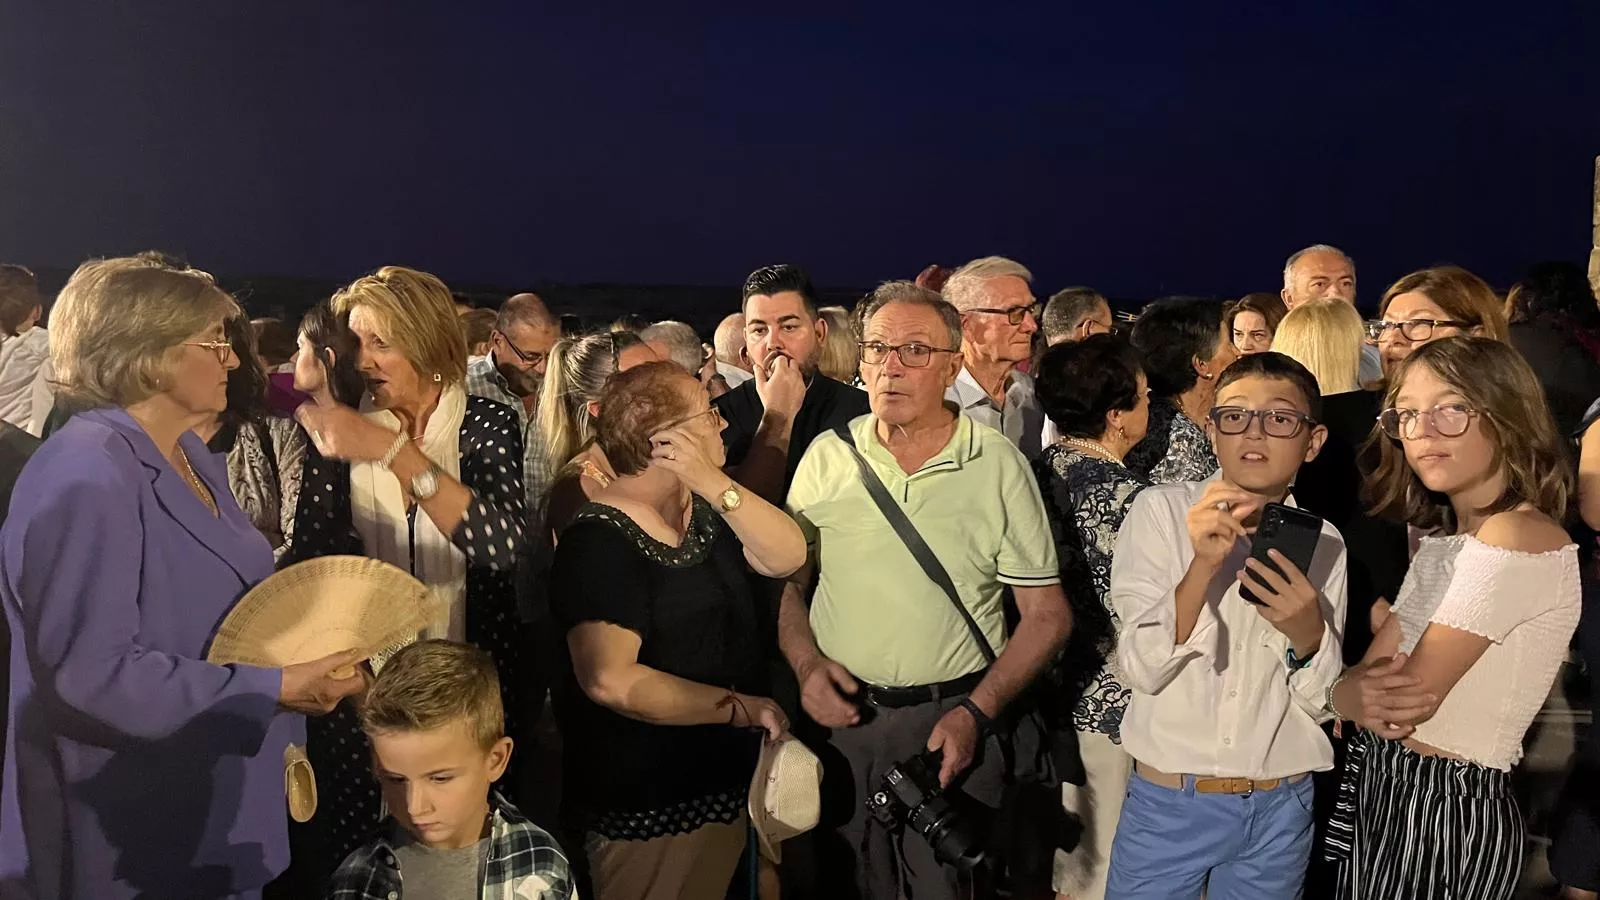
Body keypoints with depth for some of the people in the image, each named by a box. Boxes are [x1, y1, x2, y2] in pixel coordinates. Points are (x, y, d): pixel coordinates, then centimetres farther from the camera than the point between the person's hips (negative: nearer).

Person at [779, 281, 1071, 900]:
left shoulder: (998, 465, -6)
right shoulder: (826, 456, 1)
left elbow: (1047, 614, -3)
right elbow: (786, 580, 9)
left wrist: (976, 714, -12)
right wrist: (807, 663, -8)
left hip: (954, 722, -2)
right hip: (841, 714, 2)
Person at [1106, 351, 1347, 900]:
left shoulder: (1323, 544, 0)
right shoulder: (1161, 511, -7)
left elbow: (1326, 705, 1)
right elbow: (1139, 669, -14)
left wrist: (1307, 635, -19)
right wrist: (1202, 566, -28)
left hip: (1280, 812, 2)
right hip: (1166, 802, -2)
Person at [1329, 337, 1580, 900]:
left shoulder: (1520, 537, -19)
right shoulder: (1445, 538, 11)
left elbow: (1414, 692, -20)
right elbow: (1375, 672, 2)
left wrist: (1345, 693, -2)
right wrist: (1359, 696, -19)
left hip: (1451, 806, -8)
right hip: (1382, 785, 8)